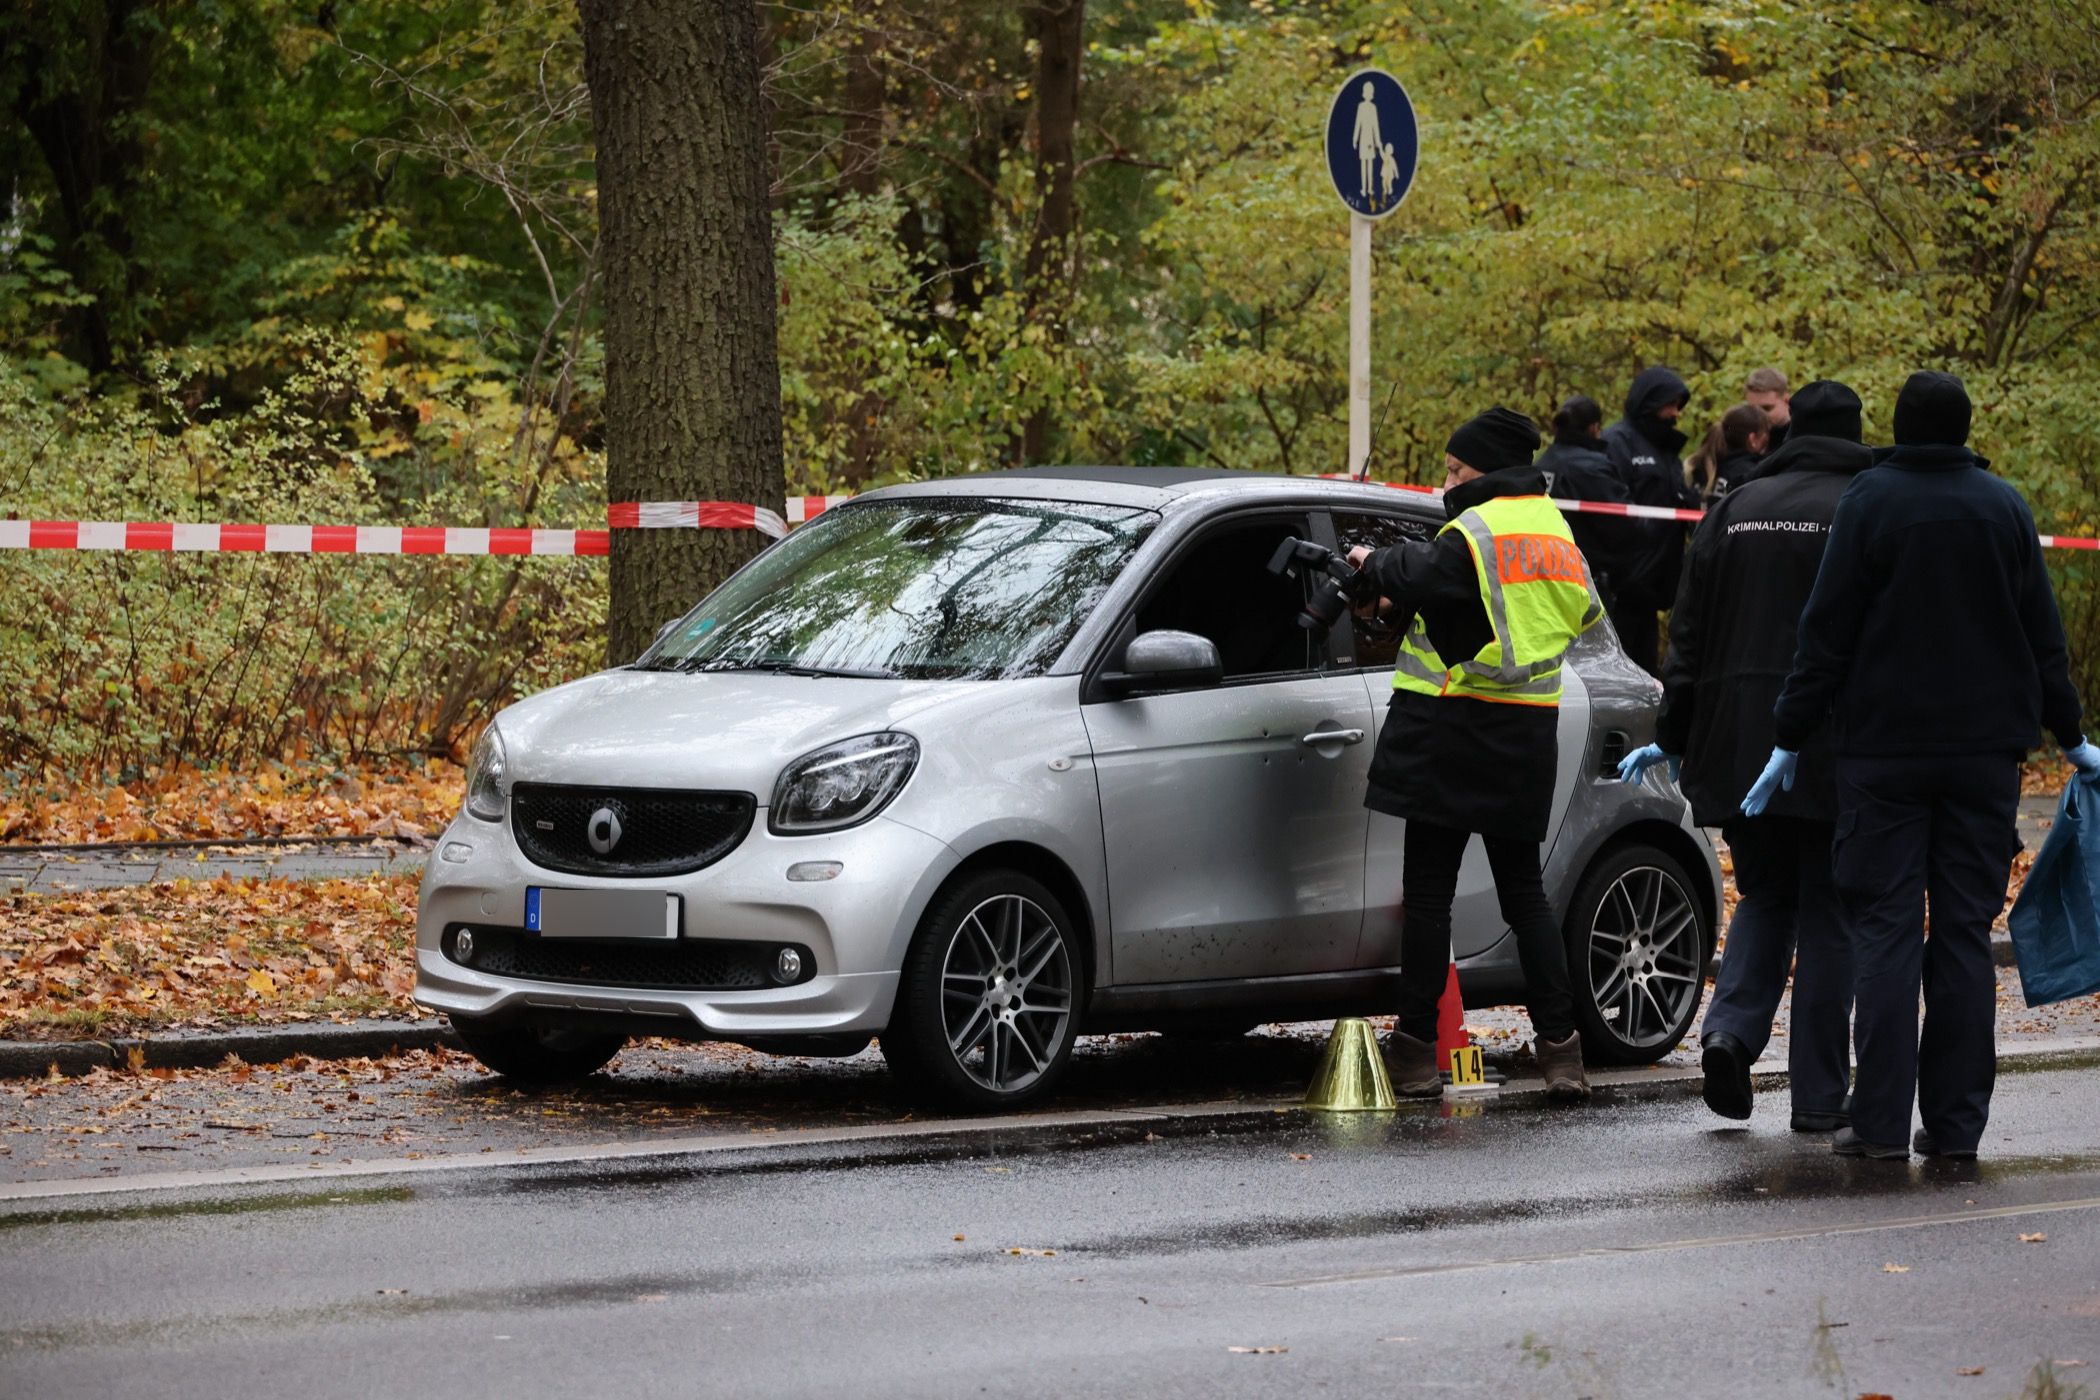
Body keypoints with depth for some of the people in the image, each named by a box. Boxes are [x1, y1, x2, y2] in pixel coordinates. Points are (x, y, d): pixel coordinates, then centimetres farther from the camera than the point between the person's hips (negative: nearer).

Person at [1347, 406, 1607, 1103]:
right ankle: (1561, 1047, 6)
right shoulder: (1554, 528, 14)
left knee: (1428, 890, -1)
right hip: (1528, 731, 7)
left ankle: (1416, 1051, 0)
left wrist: (1376, 562, -2)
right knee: (1524, 890, 13)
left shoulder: (1479, 529, -12)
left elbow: (1420, 577, -24)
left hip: (1456, 730, -7)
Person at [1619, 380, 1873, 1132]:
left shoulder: (1734, 509, 7)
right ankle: (1819, 1095, 5)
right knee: (1828, 914, 4)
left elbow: (1691, 632, 7)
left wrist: (1672, 735, 12)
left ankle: (1731, 1028, -8)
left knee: (1765, 897, 17)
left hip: (1739, 748, 3)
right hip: (1835, 753, -3)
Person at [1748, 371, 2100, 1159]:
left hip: (1884, 747, -3)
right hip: (1986, 751, 3)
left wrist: (1789, 740, -2)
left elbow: (1826, 634, -6)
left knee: (1886, 930, -1)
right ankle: (1955, 1123, 4)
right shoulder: (2004, 507, 6)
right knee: (1965, 932, 5)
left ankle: (1882, 1122, -6)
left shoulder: (1869, 502, -5)